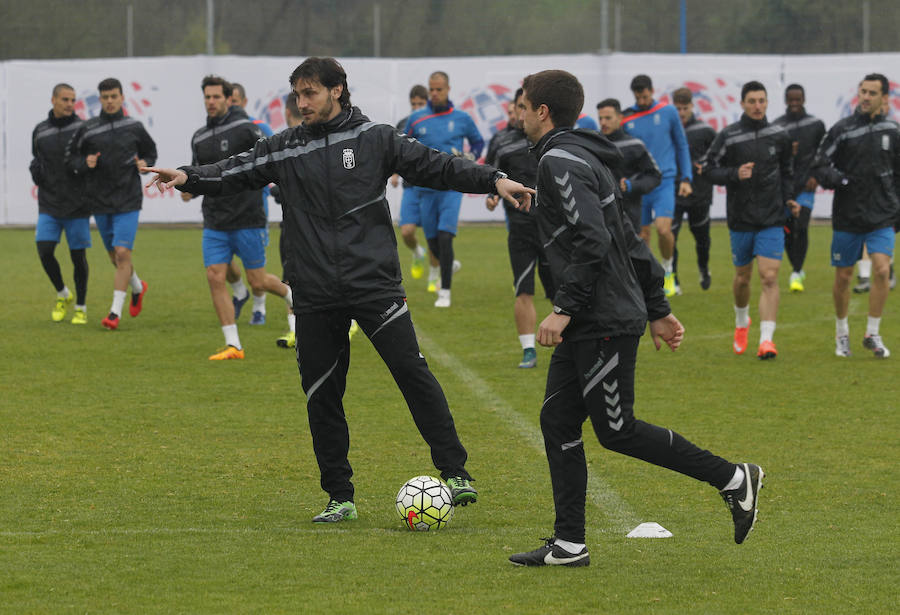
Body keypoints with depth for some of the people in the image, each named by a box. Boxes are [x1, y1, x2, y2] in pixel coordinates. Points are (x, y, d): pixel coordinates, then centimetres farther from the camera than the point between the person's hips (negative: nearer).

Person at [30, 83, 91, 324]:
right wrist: (35, 171, 1)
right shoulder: (40, 132, 6)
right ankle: (62, 295, 17)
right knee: (44, 251, -8)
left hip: (77, 205, -2)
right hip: (49, 205, 2)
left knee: (78, 256, 1)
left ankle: (81, 308, 16)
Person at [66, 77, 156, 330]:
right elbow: (70, 158, 6)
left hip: (128, 202, -2)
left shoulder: (134, 127, 1)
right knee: (114, 255, 13)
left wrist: (145, 164, -4)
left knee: (122, 252, -14)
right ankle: (137, 287, 42)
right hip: (99, 202, 2)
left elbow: (150, 151, 17)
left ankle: (116, 311, -12)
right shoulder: (86, 129, 0)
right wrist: (84, 164, -14)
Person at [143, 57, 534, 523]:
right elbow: (236, 173, 1)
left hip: (374, 284, -3)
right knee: (321, 396, 4)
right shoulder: (284, 149, 9)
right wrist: (188, 177, -16)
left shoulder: (375, 139, 4)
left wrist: (494, 180, -4)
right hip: (315, 297, 3)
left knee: (411, 371, -12)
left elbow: (436, 167, 4)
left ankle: (455, 474, -7)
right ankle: (339, 498, 15)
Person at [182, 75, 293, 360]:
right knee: (215, 278, -7)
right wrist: (191, 189, 2)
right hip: (214, 223, 5)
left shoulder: (244, 128, -8)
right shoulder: (199, 138, 9)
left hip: (247, 219, -5)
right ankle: (233, 345, -3)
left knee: (258, 282, 2)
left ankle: (292, 294, 36)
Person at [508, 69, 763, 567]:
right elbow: (630, 242, 21)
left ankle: (732, 479, 2)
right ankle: (568, 544, 8)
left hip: (605, 324, -10)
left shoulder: (560, 162, -14)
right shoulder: (583, 159, 18)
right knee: (558, 423, 7)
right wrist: (658, 309, 23)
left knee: (616, 429, -5)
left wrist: (564, 308, -23)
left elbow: (592, 242, -25)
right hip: (587, 324, 10)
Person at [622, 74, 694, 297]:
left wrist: (686, 178, 5)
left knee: (663, 229, -18)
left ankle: (668, 270, 7)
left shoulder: (668, 112, 2)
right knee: (642, 235, 5)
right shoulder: (626, 119, 3)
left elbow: (682, 146, 10)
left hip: (664, 181, -2)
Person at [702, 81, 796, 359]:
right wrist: (735, 174, -18)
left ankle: (766, 339, -16)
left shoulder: (779, 136, 5)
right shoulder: (728, 136, -3)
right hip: (740, 219, 0)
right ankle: (741, 322, 42)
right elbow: (709, 168, -2)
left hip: (772, 220, 0)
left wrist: (788, 198, 6)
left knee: (770, 276, -13)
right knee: (742, 278, 13)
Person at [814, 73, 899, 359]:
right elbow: (820, 166, -1)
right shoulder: (842, 130, -4)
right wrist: (839, 180, -18)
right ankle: (842, 334, 26)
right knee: (843, 277, 6)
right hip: (847, 216, -1)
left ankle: (872, 334, -2)